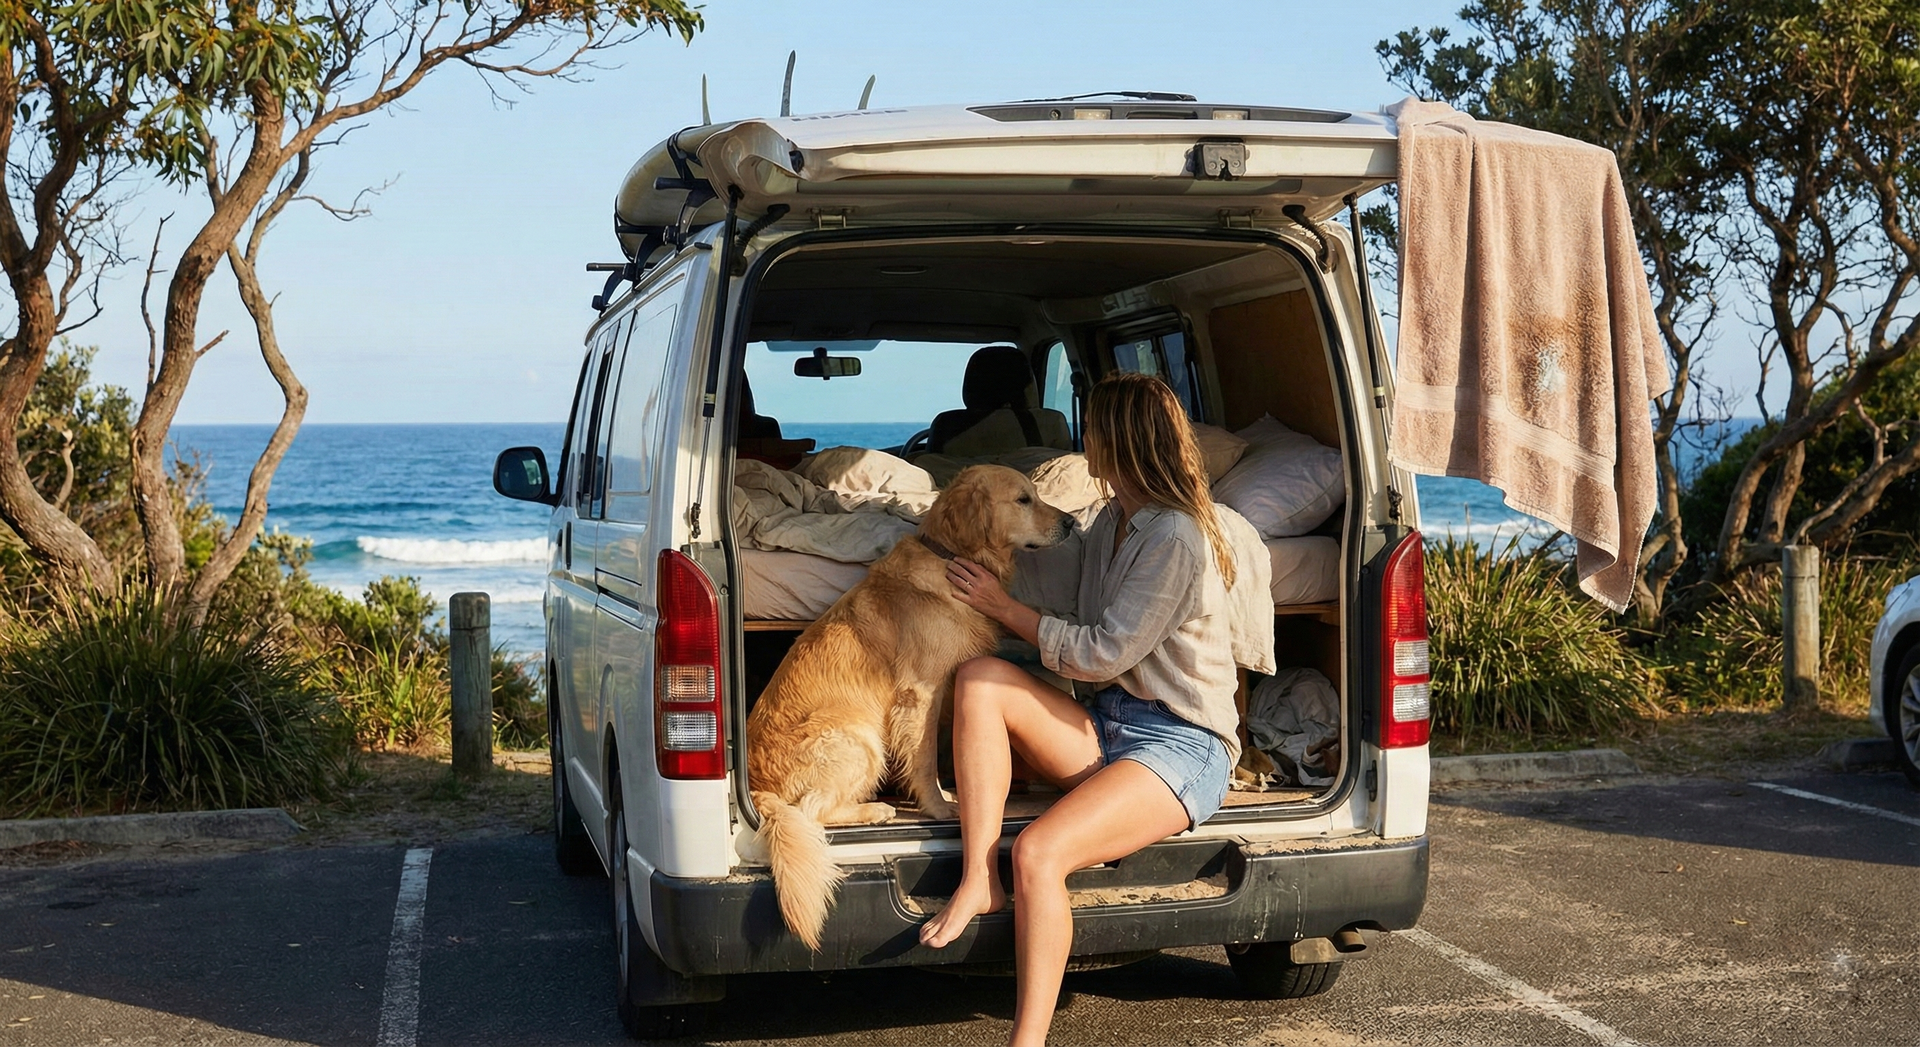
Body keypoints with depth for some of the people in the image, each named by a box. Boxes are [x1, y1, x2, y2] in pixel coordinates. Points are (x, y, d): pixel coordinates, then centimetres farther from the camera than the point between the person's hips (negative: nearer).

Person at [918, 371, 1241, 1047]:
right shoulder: (1114, 522, 13)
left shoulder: (1176, 538, -16)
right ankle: (978, 881, -20)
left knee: (1039, 851, -29)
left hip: (1181, 746, -9)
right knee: (978, 680, -14)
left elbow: (1100, 654, -15)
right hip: (1108, 723, 9)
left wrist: (1007, 609, -5)